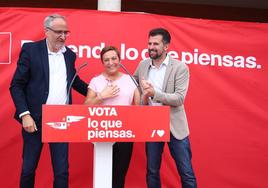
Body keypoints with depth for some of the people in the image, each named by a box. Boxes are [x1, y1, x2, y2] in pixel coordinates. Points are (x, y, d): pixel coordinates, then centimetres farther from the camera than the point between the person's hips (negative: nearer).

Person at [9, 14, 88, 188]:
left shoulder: (70, 54, 9)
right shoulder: (30, 49, -4)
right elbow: (16, 85, -6)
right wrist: (24, 114, -14)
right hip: (35, 118, -3)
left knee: (62, 170, 7)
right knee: (28, 169, 12)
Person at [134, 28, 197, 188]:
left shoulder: (180, 68, -8)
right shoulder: (143, 65, 5)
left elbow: (179, 98, -16)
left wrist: (154, 93, -26)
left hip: (175, 126, -3)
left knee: (186, 173, 4)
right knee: (152, 172, 14)